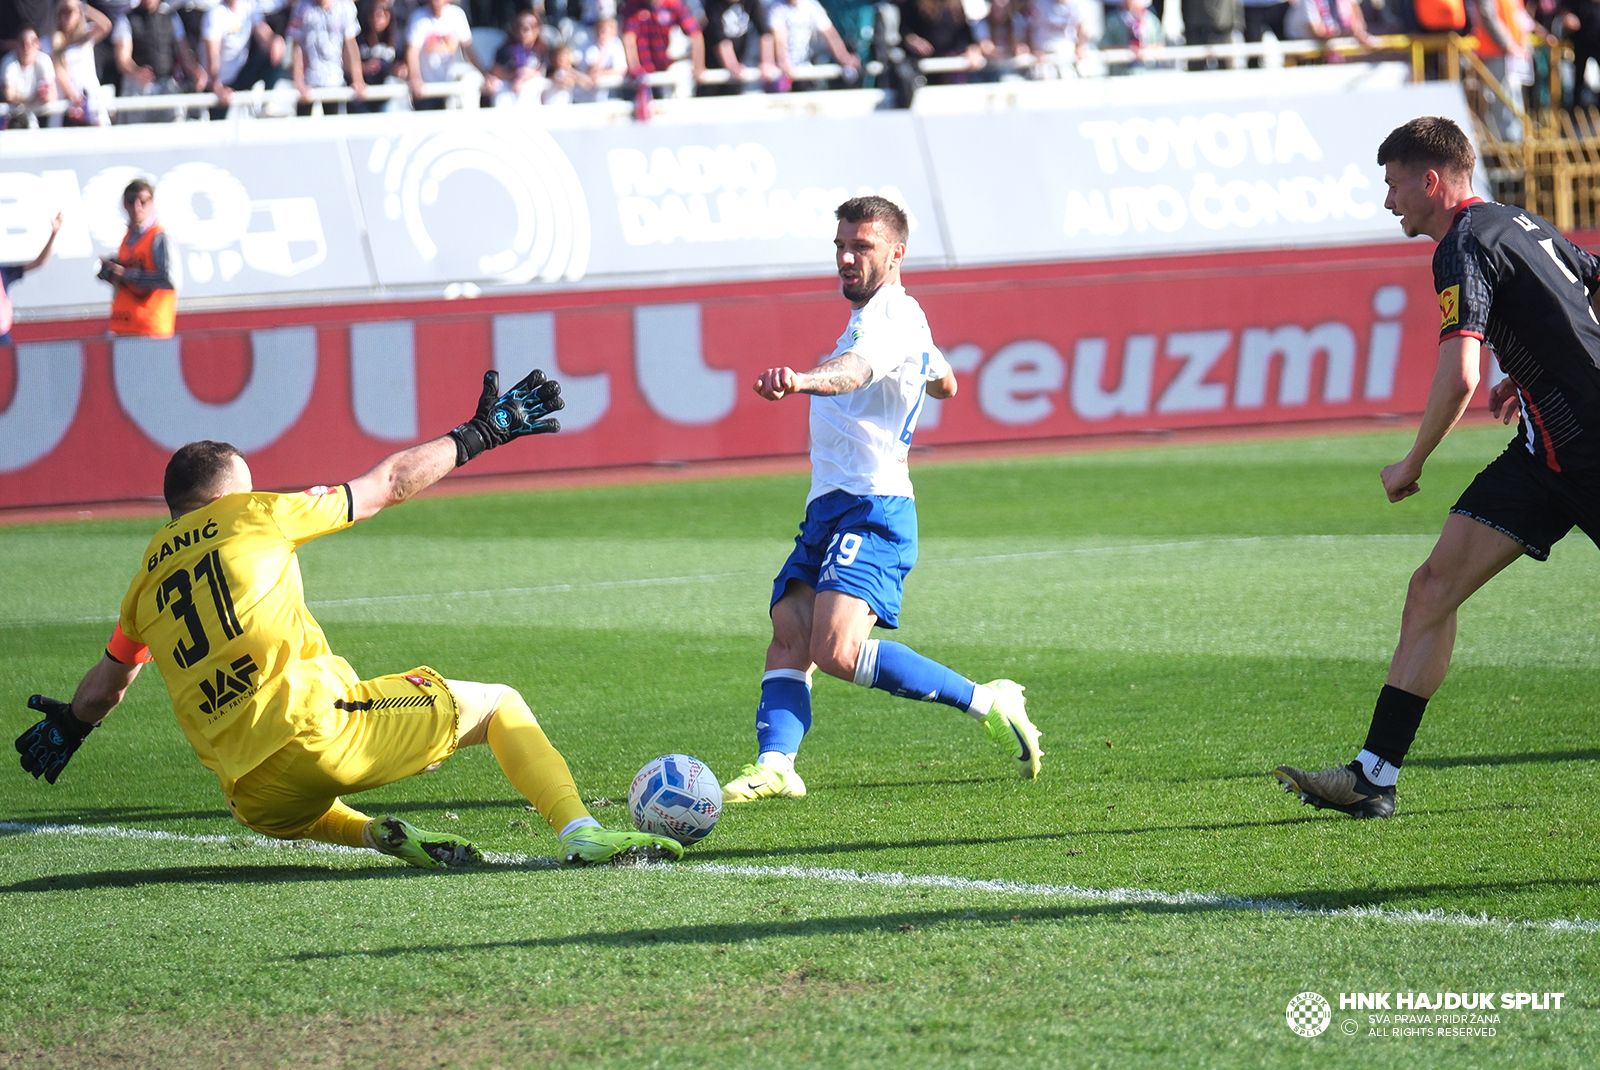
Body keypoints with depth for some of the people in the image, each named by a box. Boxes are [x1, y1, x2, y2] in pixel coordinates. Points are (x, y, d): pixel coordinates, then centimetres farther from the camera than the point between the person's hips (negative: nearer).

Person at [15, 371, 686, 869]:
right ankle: (580, 832, -13)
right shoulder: (259, 517, 6)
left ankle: (373, 833, 9)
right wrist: (479, 435, 24)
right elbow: (390, 484, 13)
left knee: (283, 814, 40)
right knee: (497, 705, 9)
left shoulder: (148, 576, 18)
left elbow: (108, 680, 34)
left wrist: (70, 726, 55)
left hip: (256, 796, 5)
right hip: (315, 724, -5)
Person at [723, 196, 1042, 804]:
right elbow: (944, 384, 43)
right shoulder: (876, 316, 23)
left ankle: (987, 704, -12)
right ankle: (773, 766, -22)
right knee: (788, 640, -8)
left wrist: (803, 380, -55)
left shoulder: (893, 313, -10)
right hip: (828, 509, 10)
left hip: (872, 508, -10)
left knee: (836, 651, -24)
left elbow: (855, 370, -35)